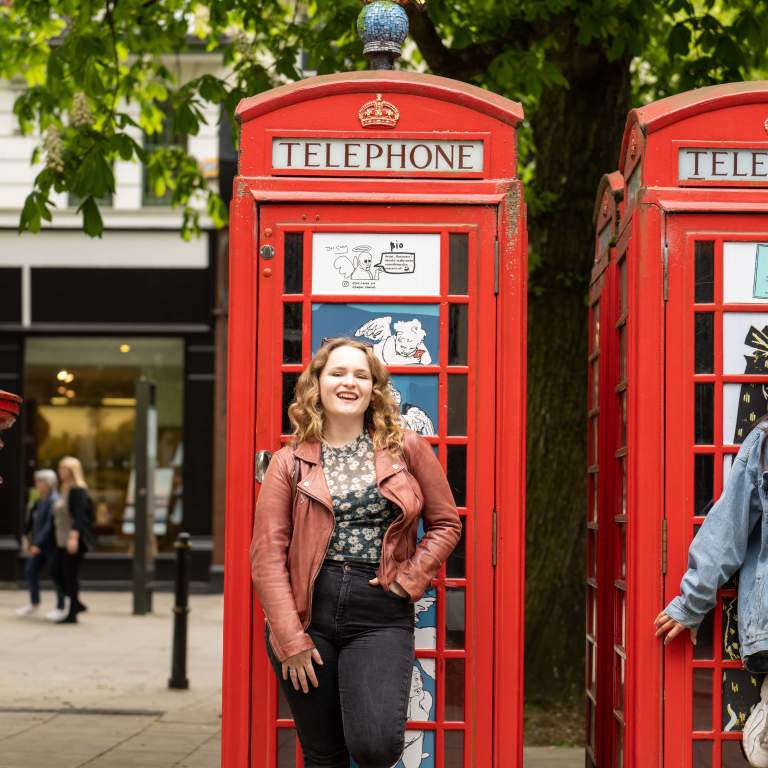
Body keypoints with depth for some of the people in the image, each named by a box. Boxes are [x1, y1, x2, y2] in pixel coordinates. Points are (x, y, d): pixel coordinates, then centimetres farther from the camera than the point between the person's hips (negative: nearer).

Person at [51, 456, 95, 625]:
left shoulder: (77, 491, -12)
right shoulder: (64, 490, 16)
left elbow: (79, 516, -21)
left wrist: (74, 537, -30)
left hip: (74, 541, -9)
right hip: (62, 541, 9)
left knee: (71, 575, -5)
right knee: (59, 574, 10)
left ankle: (72, 614, 1)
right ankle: (77, 604, 22)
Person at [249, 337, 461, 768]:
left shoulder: (407, 449, 6)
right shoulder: (289, 463, 4)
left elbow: (445, 522, 13)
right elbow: (268, 555, -1)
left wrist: (410, 579, -3)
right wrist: (290, 640, -9)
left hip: (380, 615, -1)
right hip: (306, 613, 1)